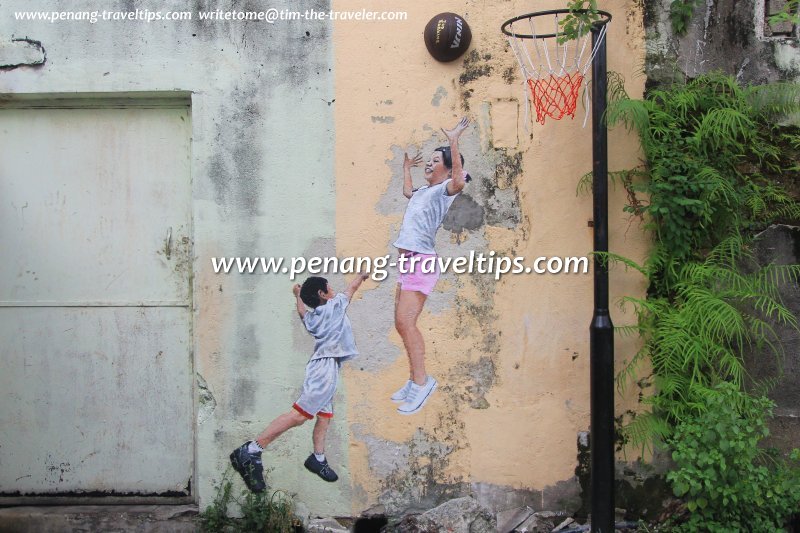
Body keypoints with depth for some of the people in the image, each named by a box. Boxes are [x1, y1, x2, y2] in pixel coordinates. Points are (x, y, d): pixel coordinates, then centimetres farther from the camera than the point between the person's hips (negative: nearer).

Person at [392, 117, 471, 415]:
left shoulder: (445, 189, -4)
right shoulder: (422, 192, 22)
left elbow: (459, 182, -29)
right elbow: (407, 191, 47)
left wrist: (454, 142, -27)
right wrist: (406, 165, 50)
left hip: (422, 261, -9)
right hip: (408, 261, 9)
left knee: (405, 322, -16)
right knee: (402, 324, 9)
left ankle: (422, 382, -9)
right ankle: (414, 380, 17)